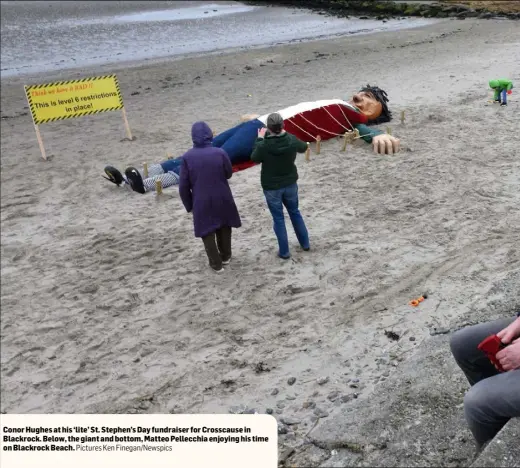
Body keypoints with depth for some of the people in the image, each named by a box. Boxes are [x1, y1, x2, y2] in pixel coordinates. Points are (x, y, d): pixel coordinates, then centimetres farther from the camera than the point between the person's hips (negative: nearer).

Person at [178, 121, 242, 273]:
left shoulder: (187, 157, -13)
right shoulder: (220, 153, -13)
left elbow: (183, 186, -8)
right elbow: (229, 174, 3)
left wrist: (189, 205, 5)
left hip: (201, 202, -1)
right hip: (222, 199, 1)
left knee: (207, 232, 14)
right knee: (224, 228, 22)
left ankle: (216, 263, 22)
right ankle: (226, 256, 38)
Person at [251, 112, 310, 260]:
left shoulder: (263, 146, -26)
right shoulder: (292, 140, -15)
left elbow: (254, 159, -4)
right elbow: (303, 147, 8)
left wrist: (259, 139, 4)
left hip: (271, 187, -3)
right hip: (290, 184, 3)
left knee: (278, 219, 9)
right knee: (295, 212, 23)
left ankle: (284, 251, 16)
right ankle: (305, 243, 33)